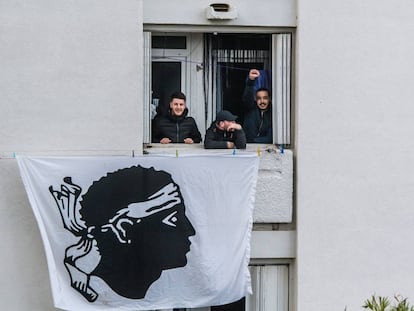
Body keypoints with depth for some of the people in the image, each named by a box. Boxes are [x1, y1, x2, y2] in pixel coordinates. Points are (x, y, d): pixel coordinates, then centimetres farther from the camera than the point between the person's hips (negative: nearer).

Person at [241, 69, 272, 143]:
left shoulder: (272, 114, 2)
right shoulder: (251, 108, 4)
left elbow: (270, 139, 0)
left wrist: (252, 140, -8)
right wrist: (250, 80, -32)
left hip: (264, 146, 2)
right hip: (246, 146, -2)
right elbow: (246, 99, -17)